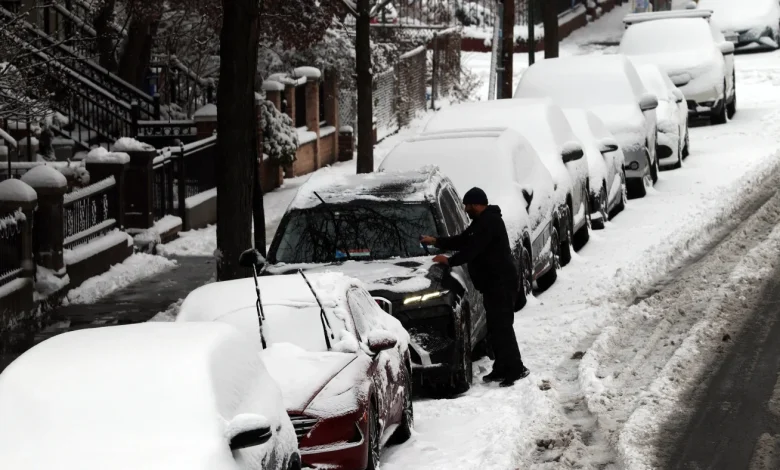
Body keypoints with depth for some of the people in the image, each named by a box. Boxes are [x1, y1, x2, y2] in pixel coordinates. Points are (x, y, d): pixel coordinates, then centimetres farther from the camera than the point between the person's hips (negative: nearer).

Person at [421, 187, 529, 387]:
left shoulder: (490, 222, -16)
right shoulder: (482, 222, 18)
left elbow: (472, 248, -21)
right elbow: (462, 241, 24)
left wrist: (449, 261, -14)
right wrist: (436, 241, 18)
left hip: (501, 282, -11)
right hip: (493, 283, 11)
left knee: (501, 326, -12)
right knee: (495, 327, 12)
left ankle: (515, 369, -12)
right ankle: (502, 368, 17)